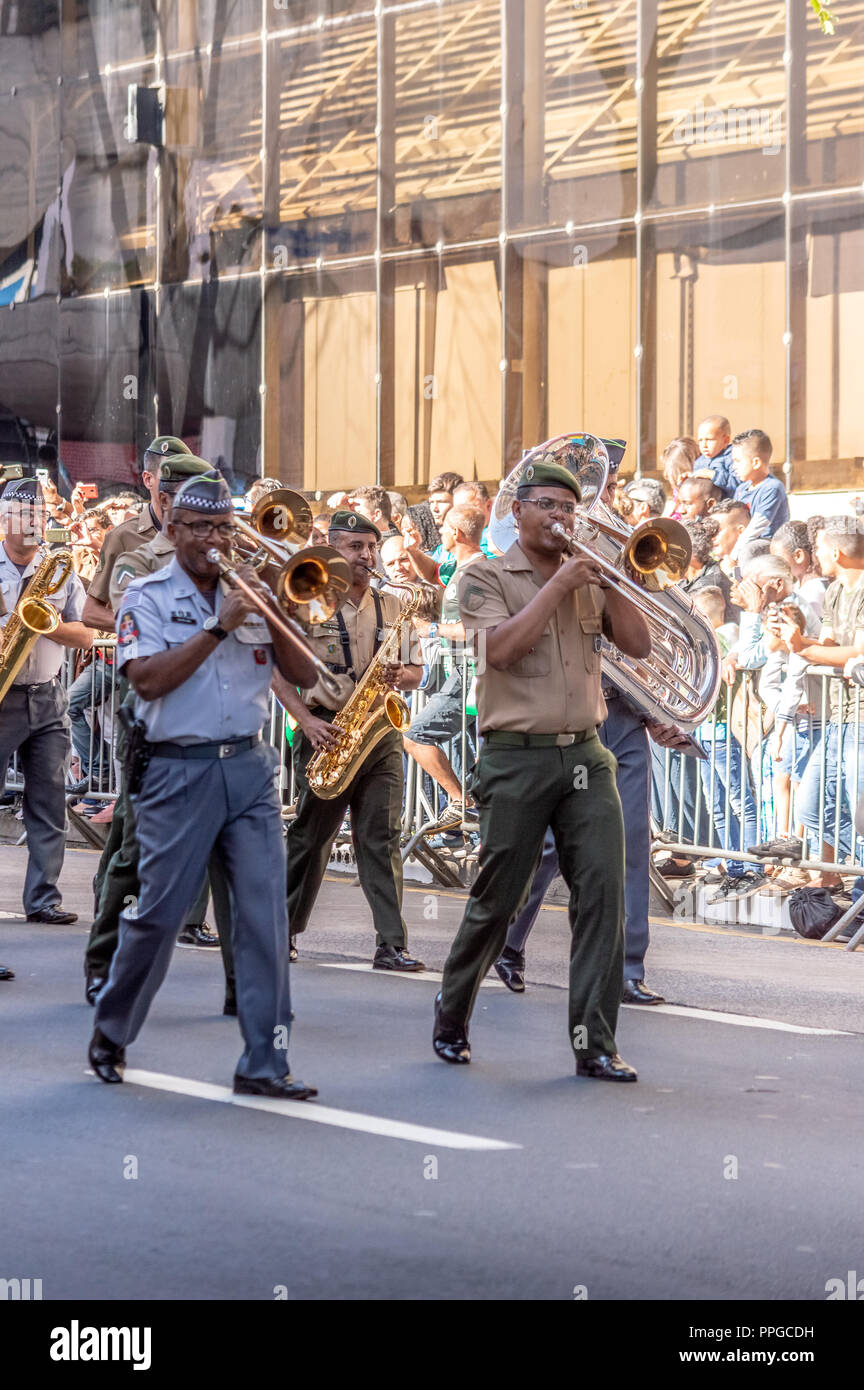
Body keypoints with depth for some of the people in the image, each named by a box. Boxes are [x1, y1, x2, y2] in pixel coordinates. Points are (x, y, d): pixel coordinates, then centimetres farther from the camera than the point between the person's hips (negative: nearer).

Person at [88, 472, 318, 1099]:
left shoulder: (249, 593, 12)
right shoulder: (148, 597, 2)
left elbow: (304, 676, 7)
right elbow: (147, 680, -14)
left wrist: (271, 613, -7)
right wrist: (220, 626, -17)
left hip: (251, 768, 4)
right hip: (181, 771, -3)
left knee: (266, 916, -3)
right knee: (157, 914, 0)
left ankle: (265, 1063, 0)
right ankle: (111, 1033, 23)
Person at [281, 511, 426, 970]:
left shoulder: (393, 607, 12)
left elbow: (417, 670, 16)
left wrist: (400, 676, -7)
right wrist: (306, 720, -12)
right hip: (327, 732, -3)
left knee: (381, 837, -4)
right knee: (311, 836, 4)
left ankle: (391, 945, -8)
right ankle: (281, 929, 20)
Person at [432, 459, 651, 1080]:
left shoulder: (590, 580, 15)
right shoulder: (487, 579, 2)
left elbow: (639, 644, 5)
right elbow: (501, 649, -16)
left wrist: (606, 577, -4)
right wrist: (559, 584, -14)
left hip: (586, 756, 4)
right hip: (517, 757, -4)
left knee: (603, 893, -8)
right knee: (495, 902, 3)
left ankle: (596, 1044, -6)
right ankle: (451, 1021, 24)